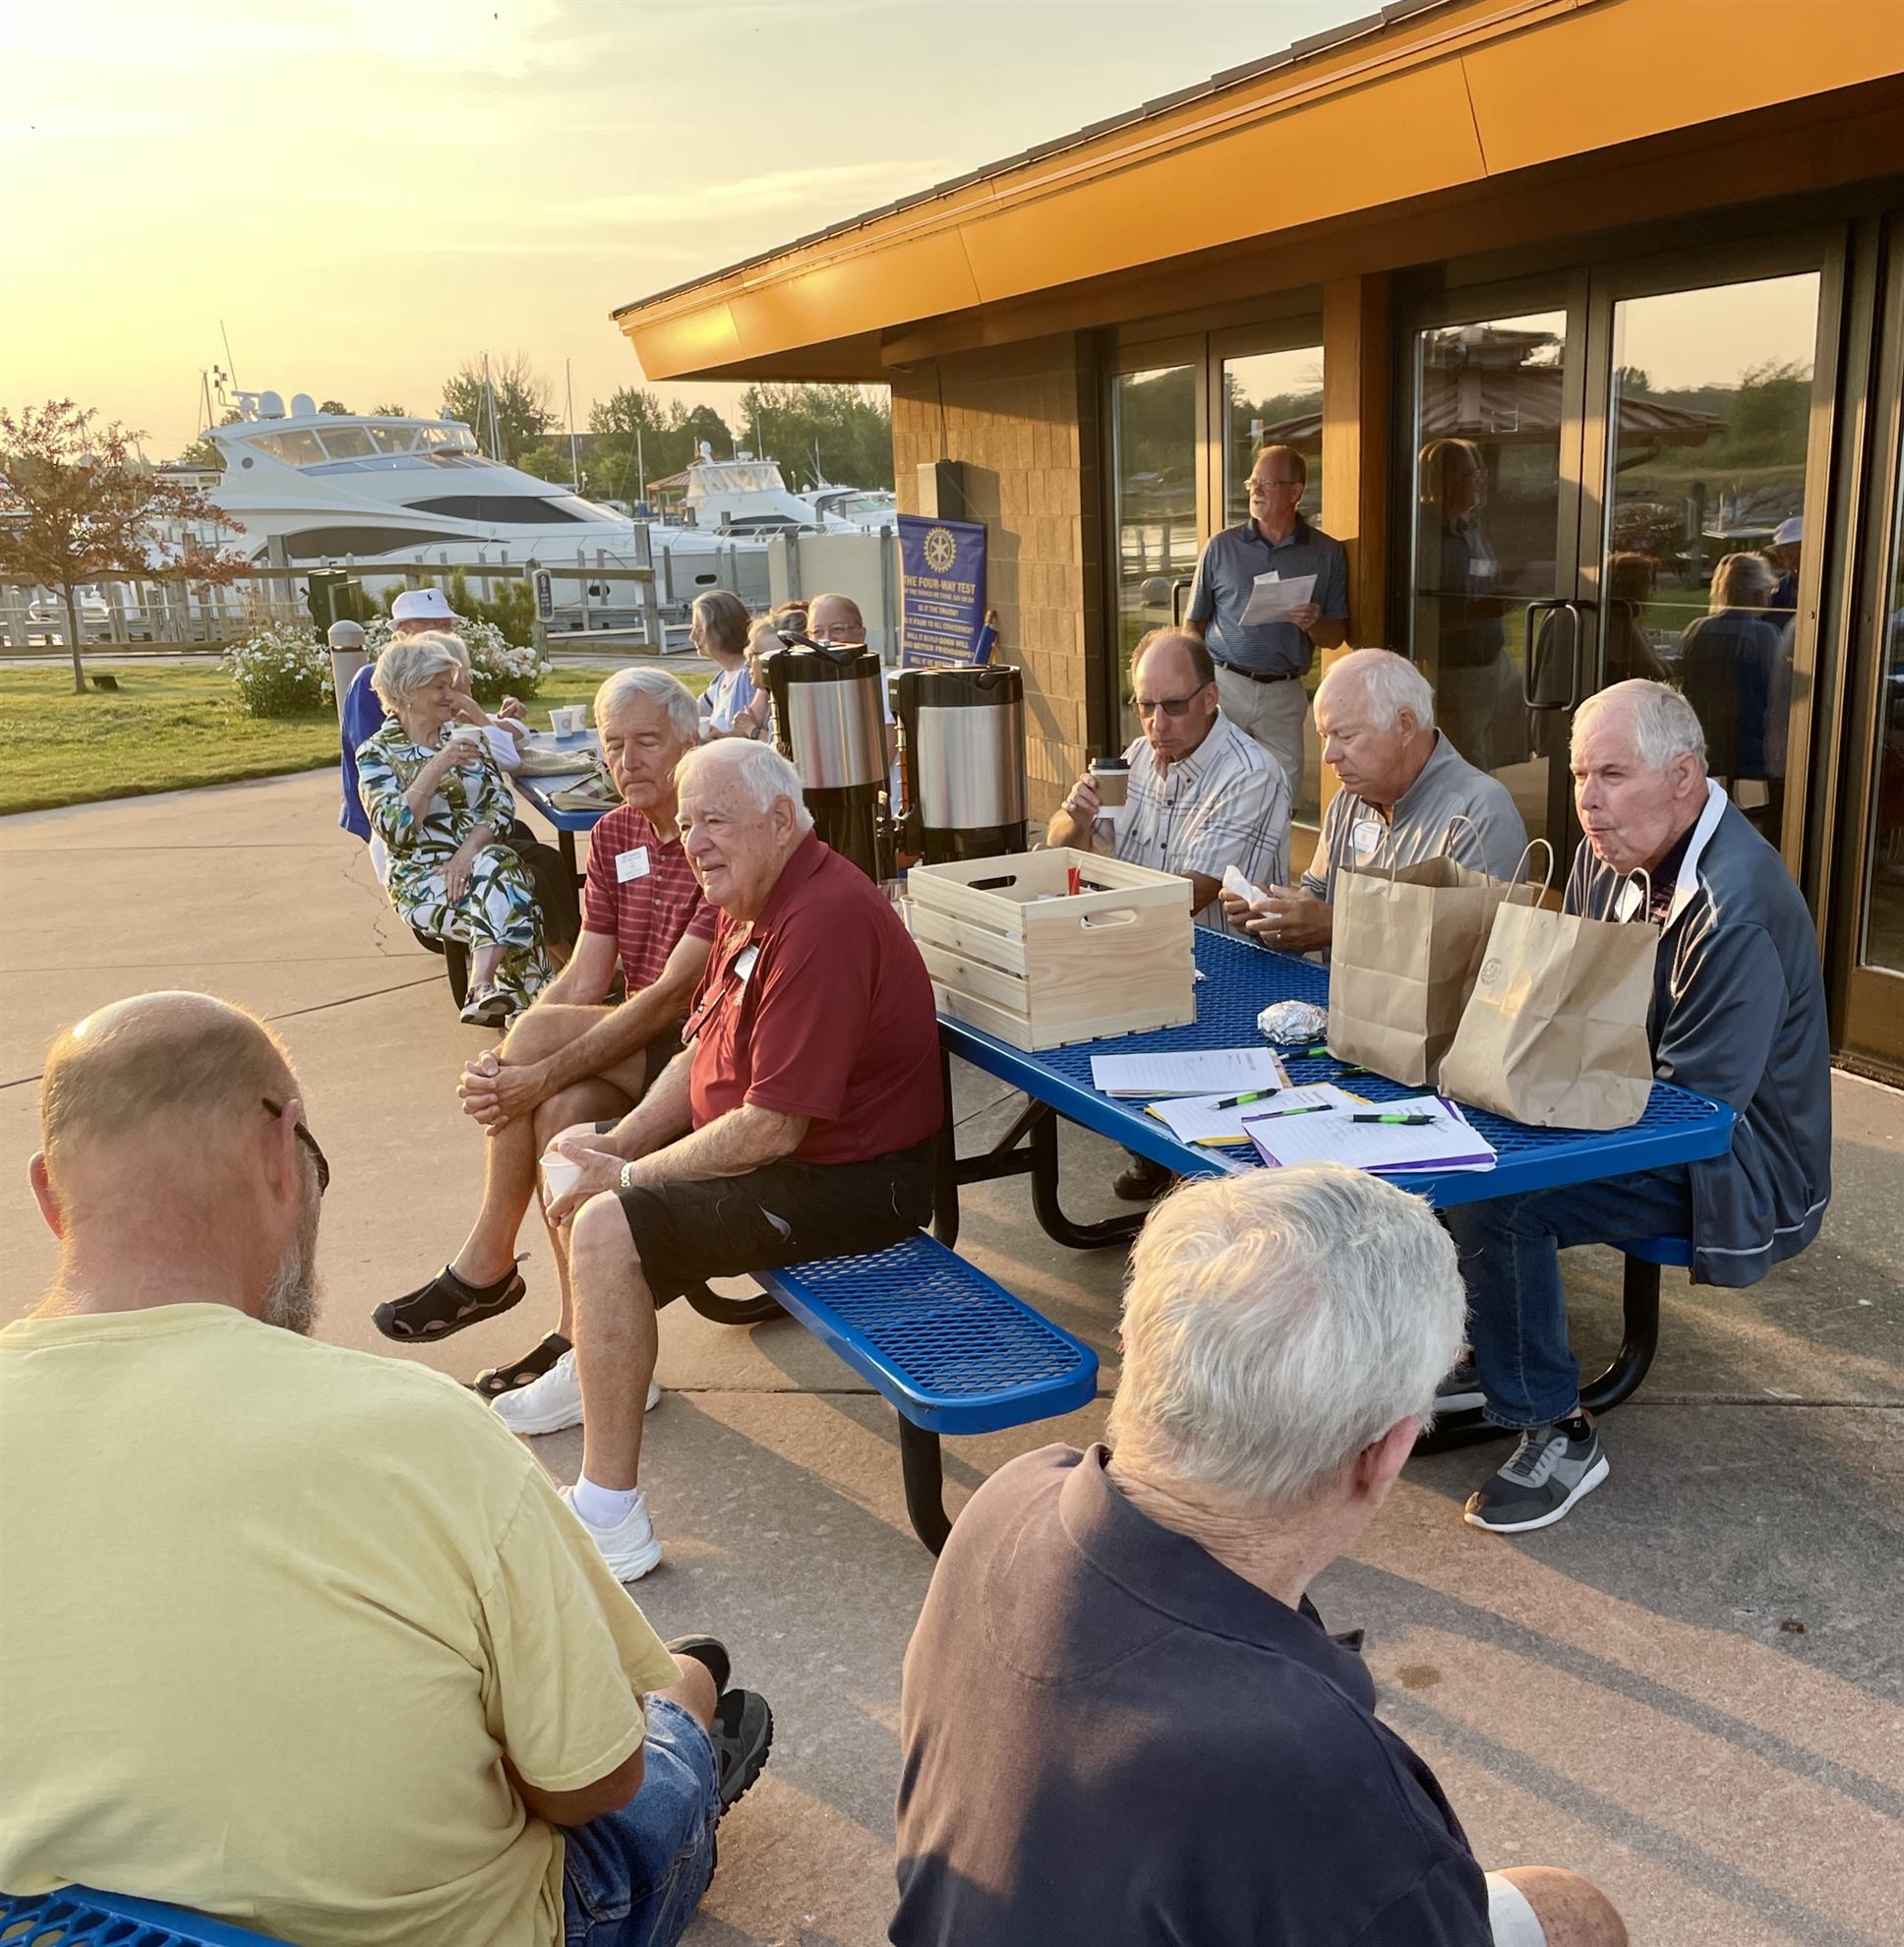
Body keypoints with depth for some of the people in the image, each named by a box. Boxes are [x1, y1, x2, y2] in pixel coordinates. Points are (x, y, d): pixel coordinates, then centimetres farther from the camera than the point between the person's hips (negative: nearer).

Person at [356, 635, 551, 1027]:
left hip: (481, 858, 3)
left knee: (497, 868, -35)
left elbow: (500, 804, 4)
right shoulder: (376, 753, 1)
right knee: (509, 910, -32)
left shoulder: (465, 734, 14)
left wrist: (468, 851, -15)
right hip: (421, 877, -3)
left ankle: (482, 990, -43)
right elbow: (394, 830, -12)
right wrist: (438, 766, -18)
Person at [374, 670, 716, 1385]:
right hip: (642, 1046, 6)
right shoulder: (613, 836, 9)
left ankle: (486, 1265, -9)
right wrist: (502, 1067, -13)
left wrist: (542, 1072, -25)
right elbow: (584, 981, 4)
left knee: (537, 1032, -24)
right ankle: (581, 1344, -13)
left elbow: (672, 996, -22)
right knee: (564, 1111, -24)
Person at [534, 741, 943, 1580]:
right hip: (768, 1146, 11)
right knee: (577, 1166, 16)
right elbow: (701, 1054, 13)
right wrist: (616, 1144, -3)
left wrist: (627, 1176, -17)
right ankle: (597, 1371, 32)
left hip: (850, 1180, -11)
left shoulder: (822, 922, -26)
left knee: (604, 1230, -21)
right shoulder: (753, 904, 8)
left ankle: (611, 1521, -13)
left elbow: (772, 1128, -28)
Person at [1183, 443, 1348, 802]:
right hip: (1224, 684, 0)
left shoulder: (1327, 554, 6)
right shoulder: (1222, 547, 6)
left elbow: (1336, 638, 7)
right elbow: (1193, 625, 8)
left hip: (1283, 693, 0)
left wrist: (1314, 623, -15)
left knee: (1285, 797, 1)